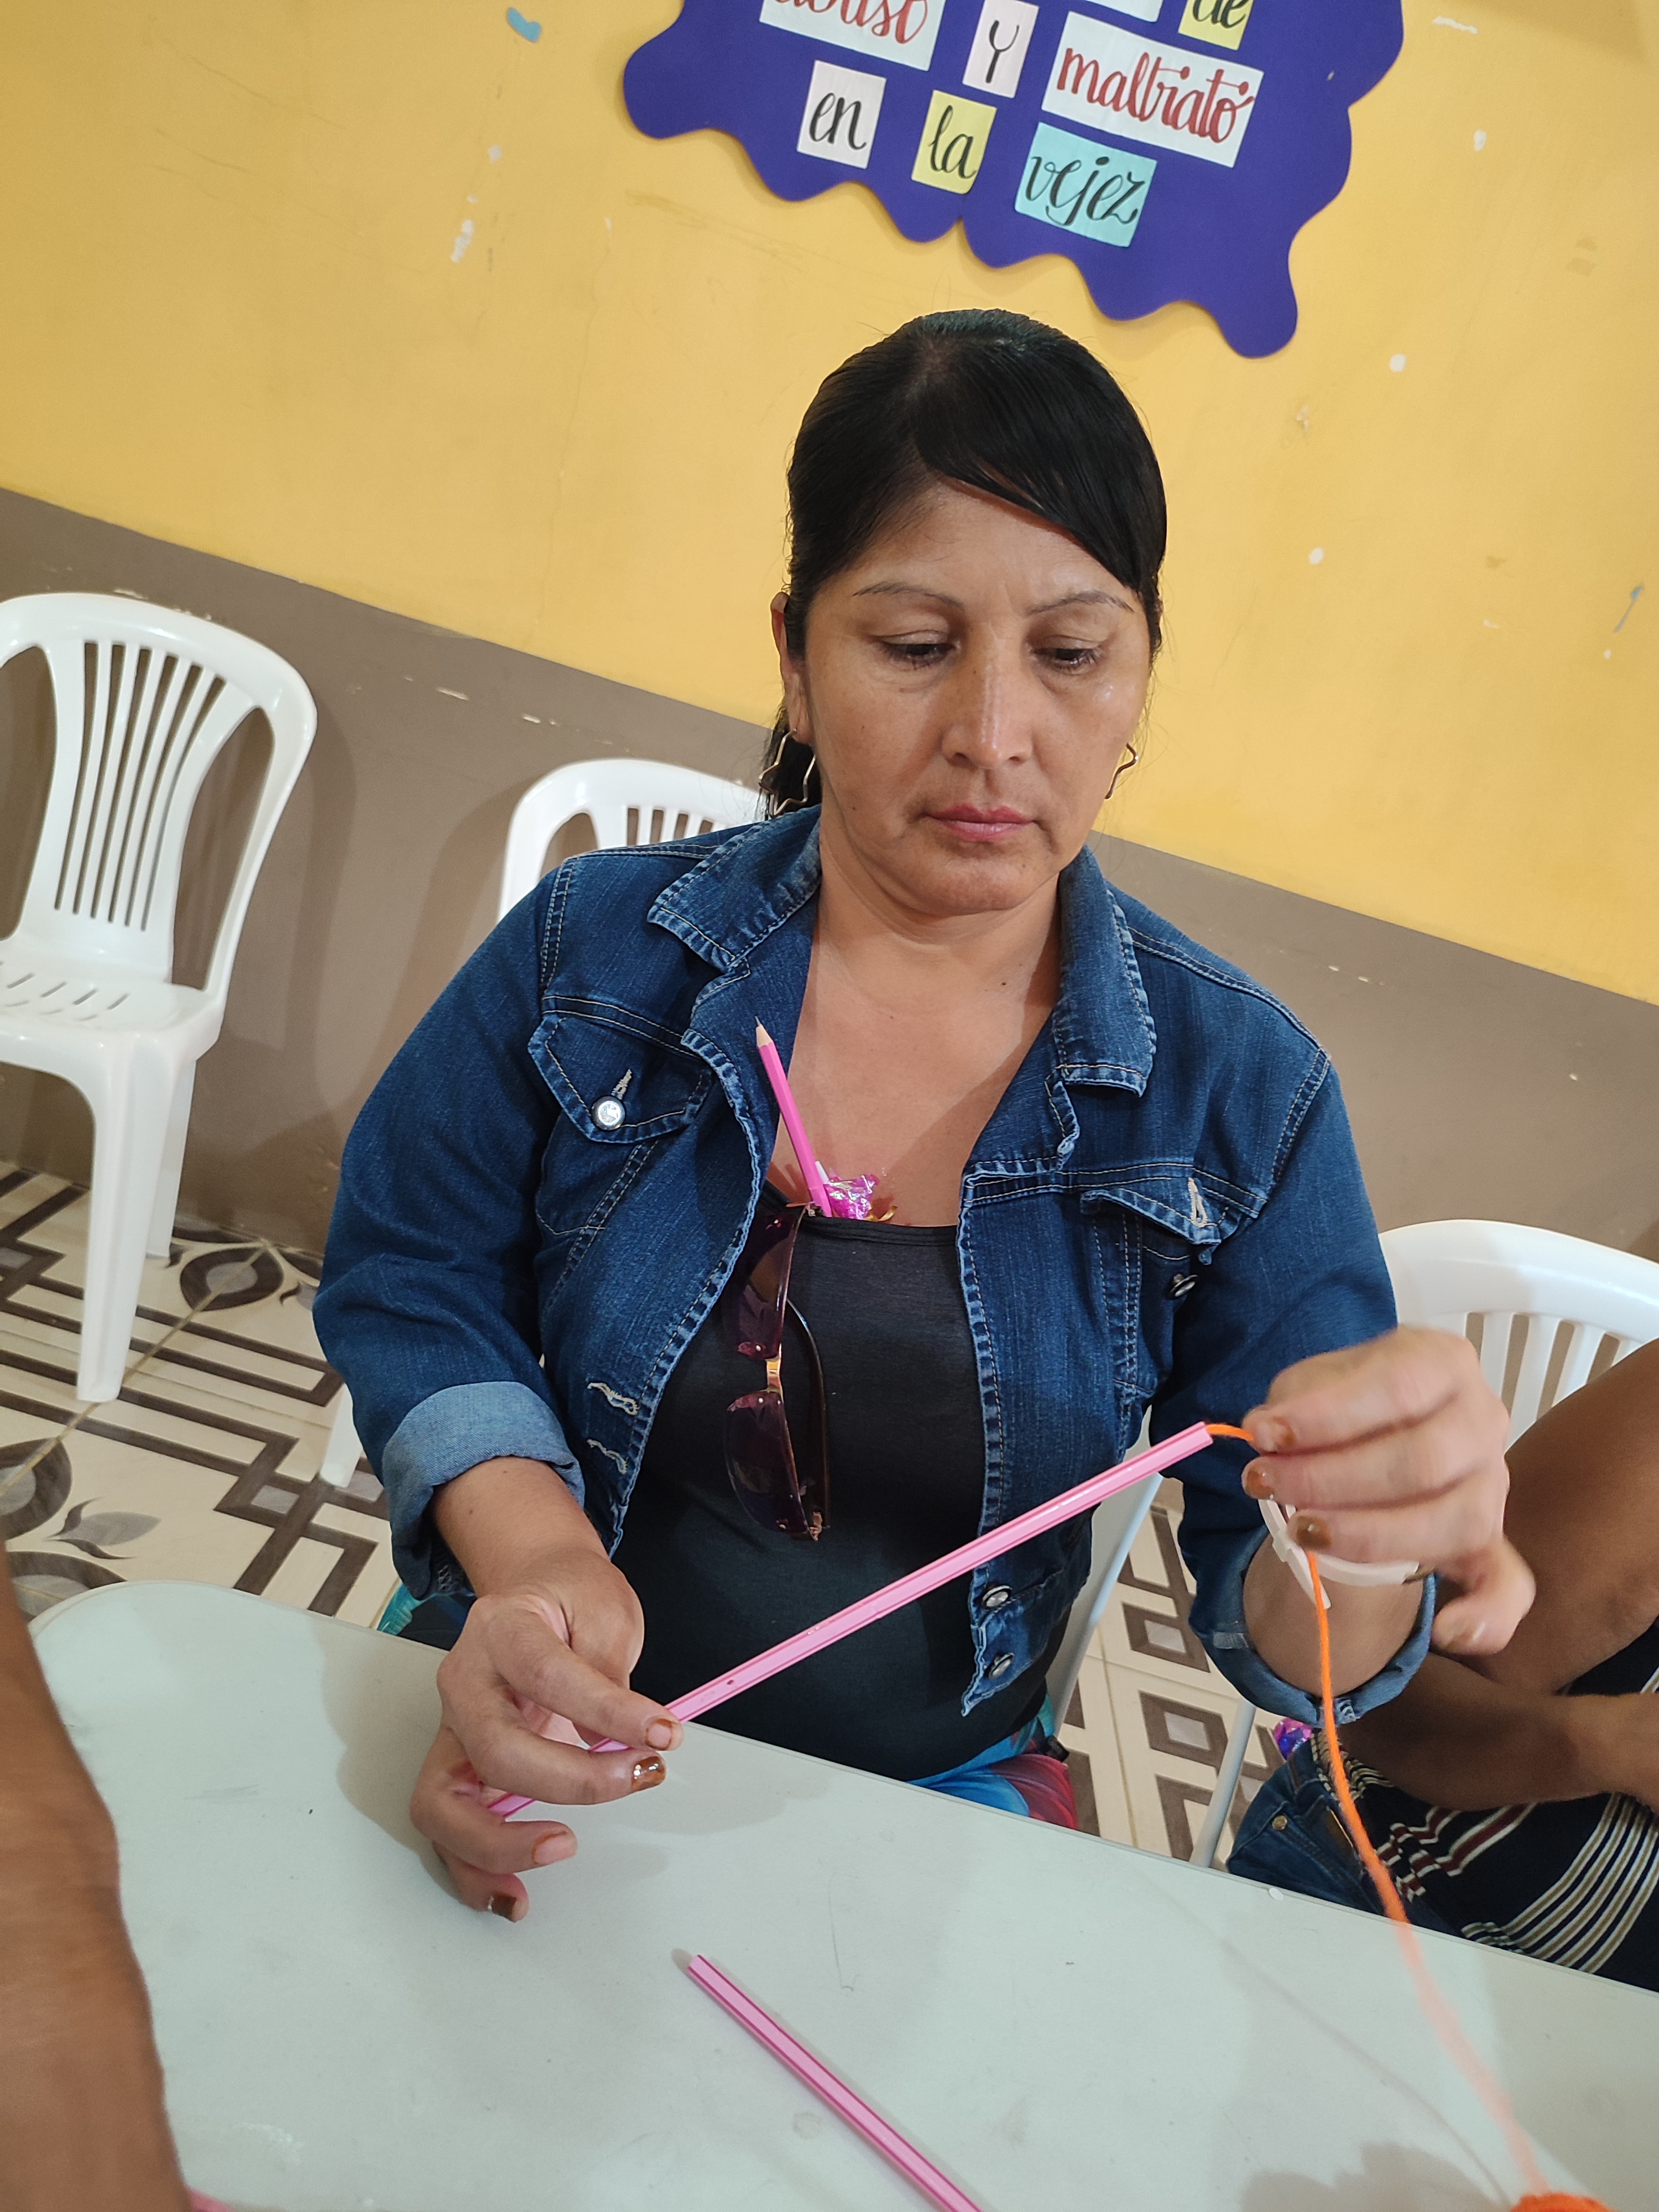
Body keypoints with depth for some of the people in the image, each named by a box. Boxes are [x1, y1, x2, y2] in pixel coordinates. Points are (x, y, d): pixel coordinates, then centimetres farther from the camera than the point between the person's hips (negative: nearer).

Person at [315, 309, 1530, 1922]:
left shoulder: (1242, 1091, -9)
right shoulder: (595, 951, -8)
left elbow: (1287, 1641, -7)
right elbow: (406, 1284, -1)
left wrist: (1376, 1543, -31)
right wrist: (531, 1552, -19)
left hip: (930, 1795, 1)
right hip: (557, 1756, 0)